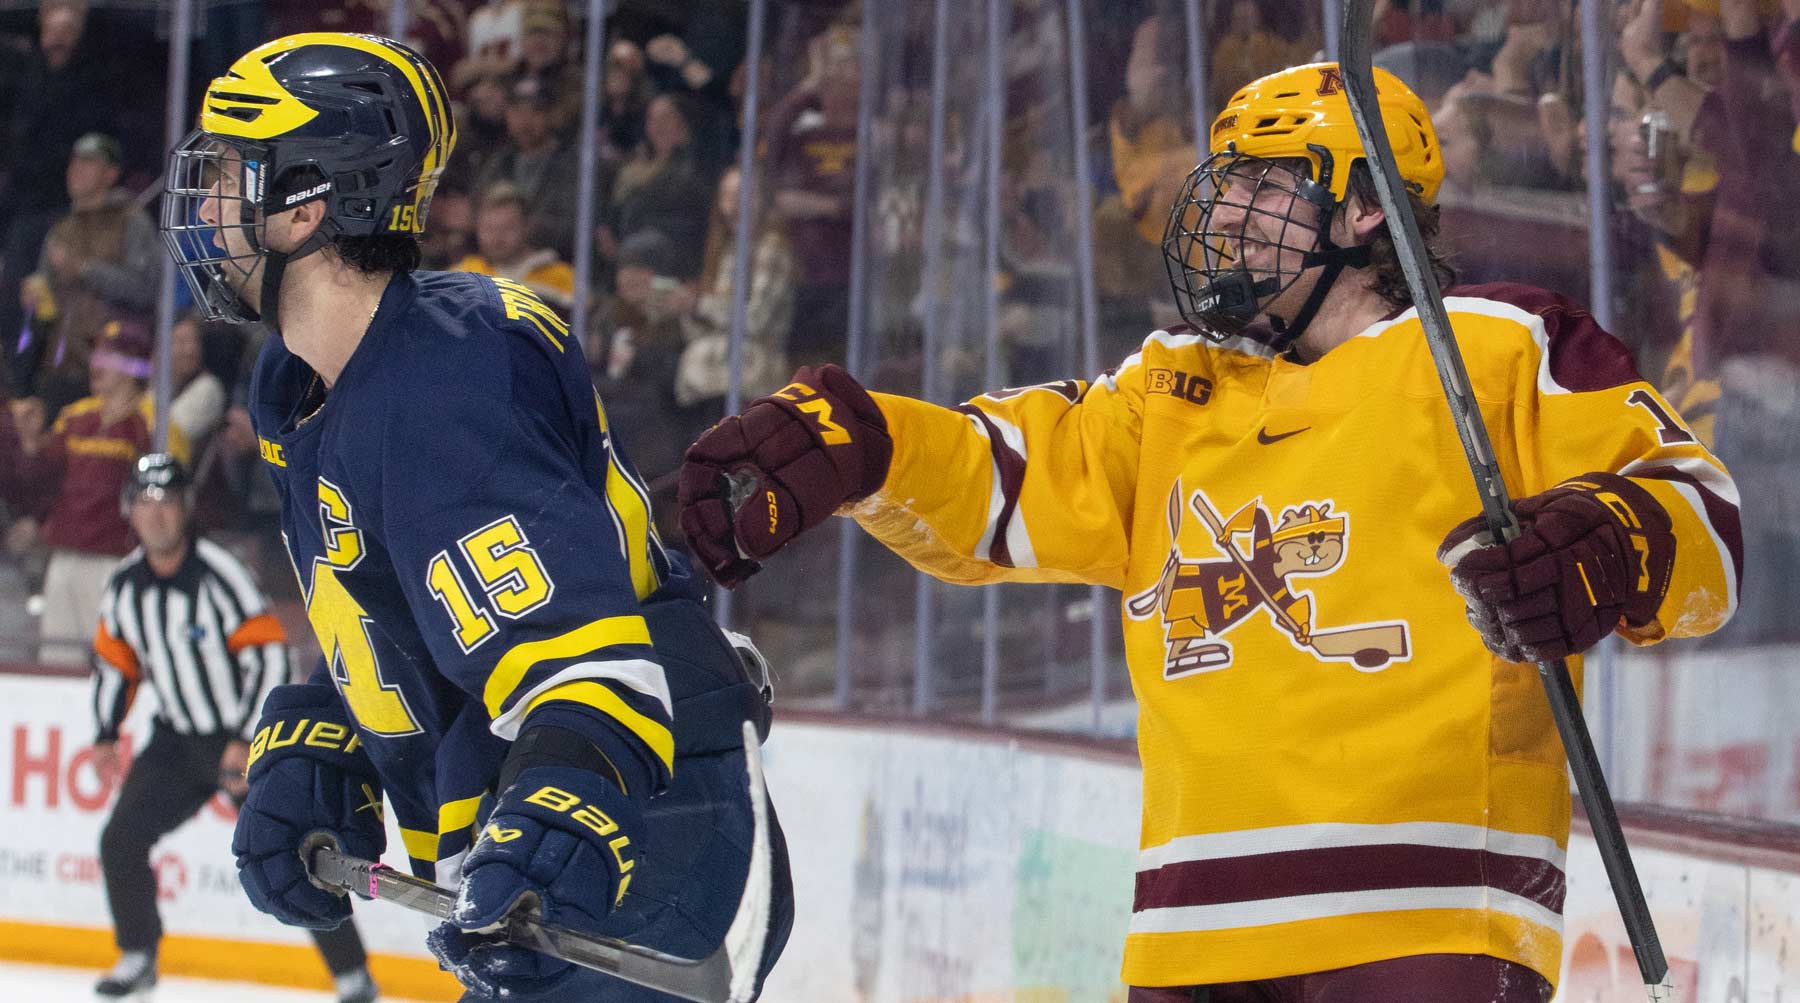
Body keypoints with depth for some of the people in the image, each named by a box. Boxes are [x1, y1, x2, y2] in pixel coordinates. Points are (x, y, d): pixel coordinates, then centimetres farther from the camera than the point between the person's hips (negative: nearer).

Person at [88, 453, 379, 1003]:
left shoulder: (220, 574, -21)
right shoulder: (125, 585, -1)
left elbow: (270, 655, -22)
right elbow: (114, 659, 15)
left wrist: (247, 742, -23)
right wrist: (106, 735, 9)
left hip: (252, 735, -6)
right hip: (178, 740, 6)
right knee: (121, 839, -4)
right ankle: (137, 958, 15)